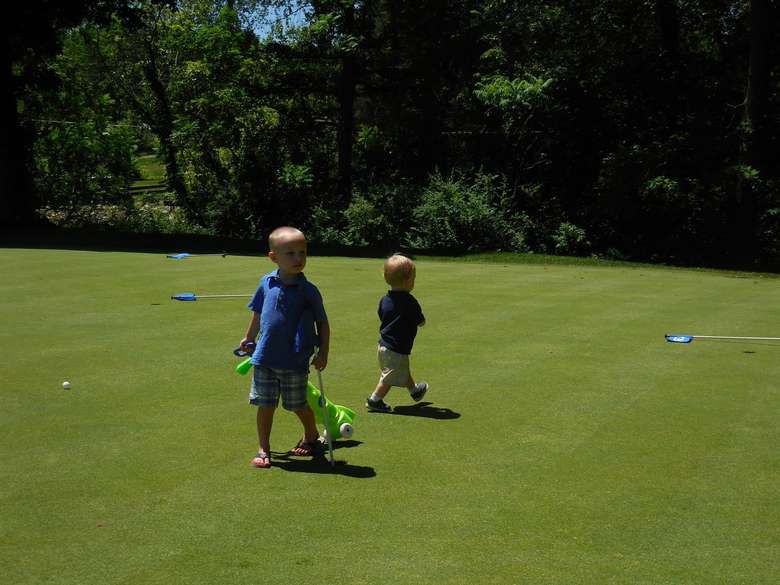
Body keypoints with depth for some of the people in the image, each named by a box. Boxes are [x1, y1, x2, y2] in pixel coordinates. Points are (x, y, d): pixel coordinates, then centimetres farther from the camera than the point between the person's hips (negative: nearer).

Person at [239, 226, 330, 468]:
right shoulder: (266, 284, -1)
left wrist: (323, 353, -4)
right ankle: (263, 450, 19)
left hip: (295, 361, -2)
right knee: (265, 405, 6)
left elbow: (322, 323, -1)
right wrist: (249, 339, 23)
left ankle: (312, 436, 39)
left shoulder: (308, 291, -9)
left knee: (299, 405, 12)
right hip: (265, 358, 2)